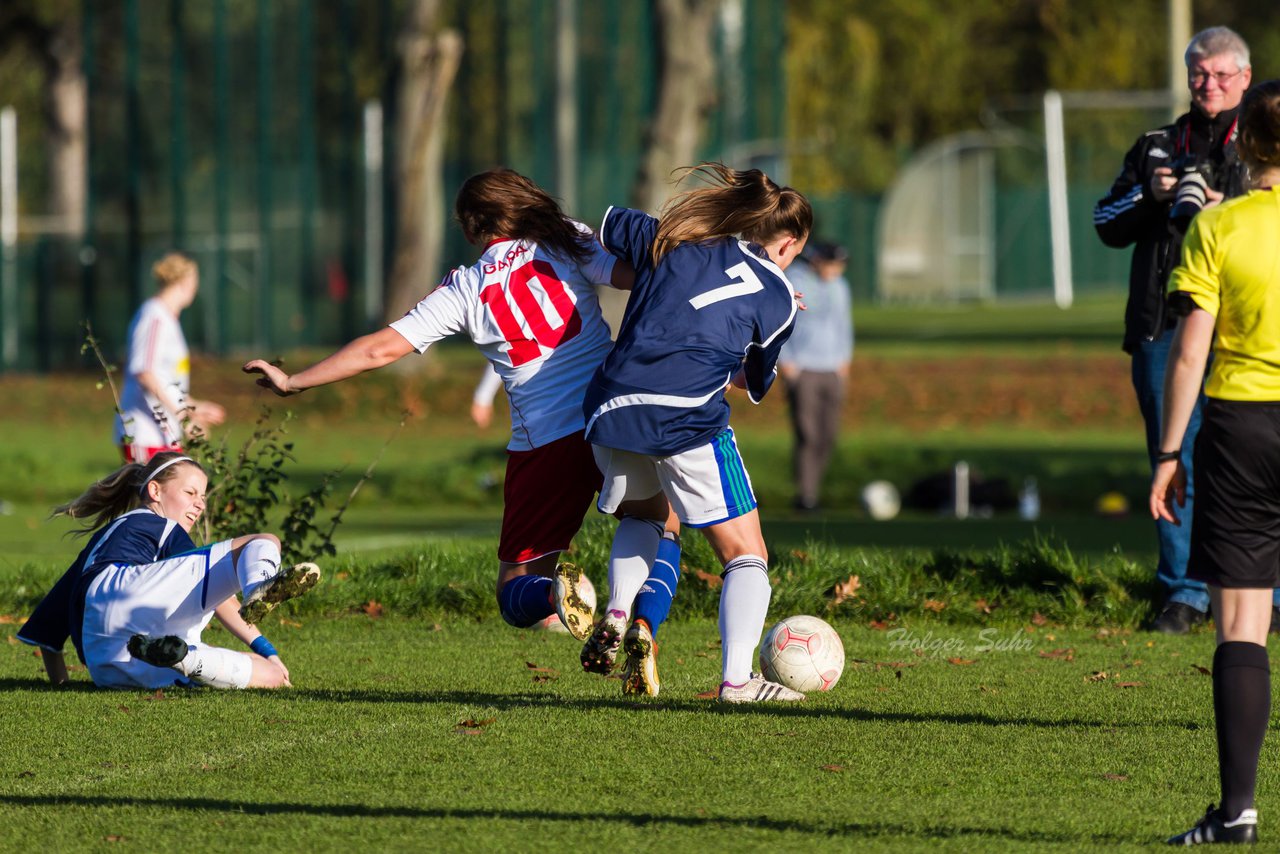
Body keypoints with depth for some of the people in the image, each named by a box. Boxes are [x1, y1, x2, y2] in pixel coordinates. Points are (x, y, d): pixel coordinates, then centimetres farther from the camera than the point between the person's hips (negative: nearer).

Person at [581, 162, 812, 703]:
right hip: (689, 416, -4)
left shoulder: (671, 242, 17)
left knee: (644, 515, 33)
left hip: (609, 408, 4)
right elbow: (757, 384, 22)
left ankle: (617, 613, 9)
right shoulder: (778, 298, 10)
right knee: (745, 555, 6)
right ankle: (737, 678, -12)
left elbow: (610, 226, 33)